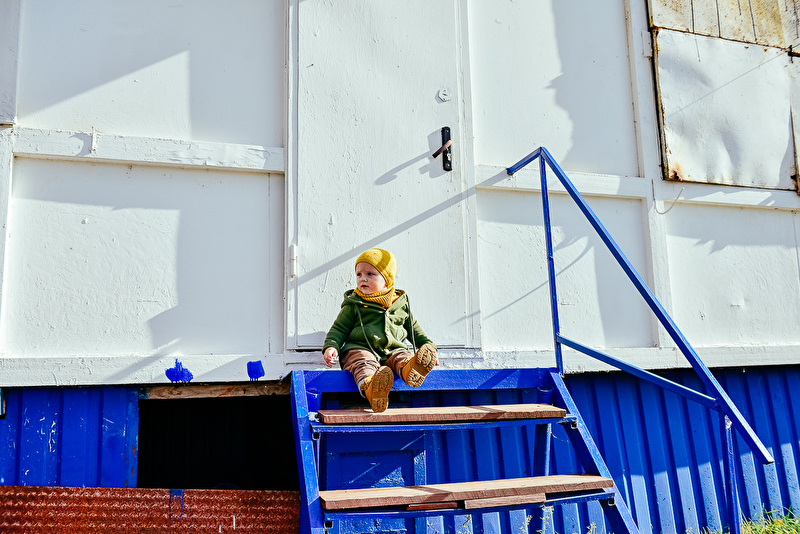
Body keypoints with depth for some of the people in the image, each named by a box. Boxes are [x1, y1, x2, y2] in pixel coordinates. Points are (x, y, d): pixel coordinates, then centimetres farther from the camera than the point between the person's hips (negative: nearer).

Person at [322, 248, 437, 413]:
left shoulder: (401, 303, 20)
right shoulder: (354, 305, 12)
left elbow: (414, 330, 29)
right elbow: (338, 329, 11)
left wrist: (429, 347, 17)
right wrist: (330, 346, -8)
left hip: (392, 350, 2)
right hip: (359, 349, -2)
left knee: (402, 356, -30)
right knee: (363, 362, -36)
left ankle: (409, 368, -65)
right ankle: (370, 387, -66)